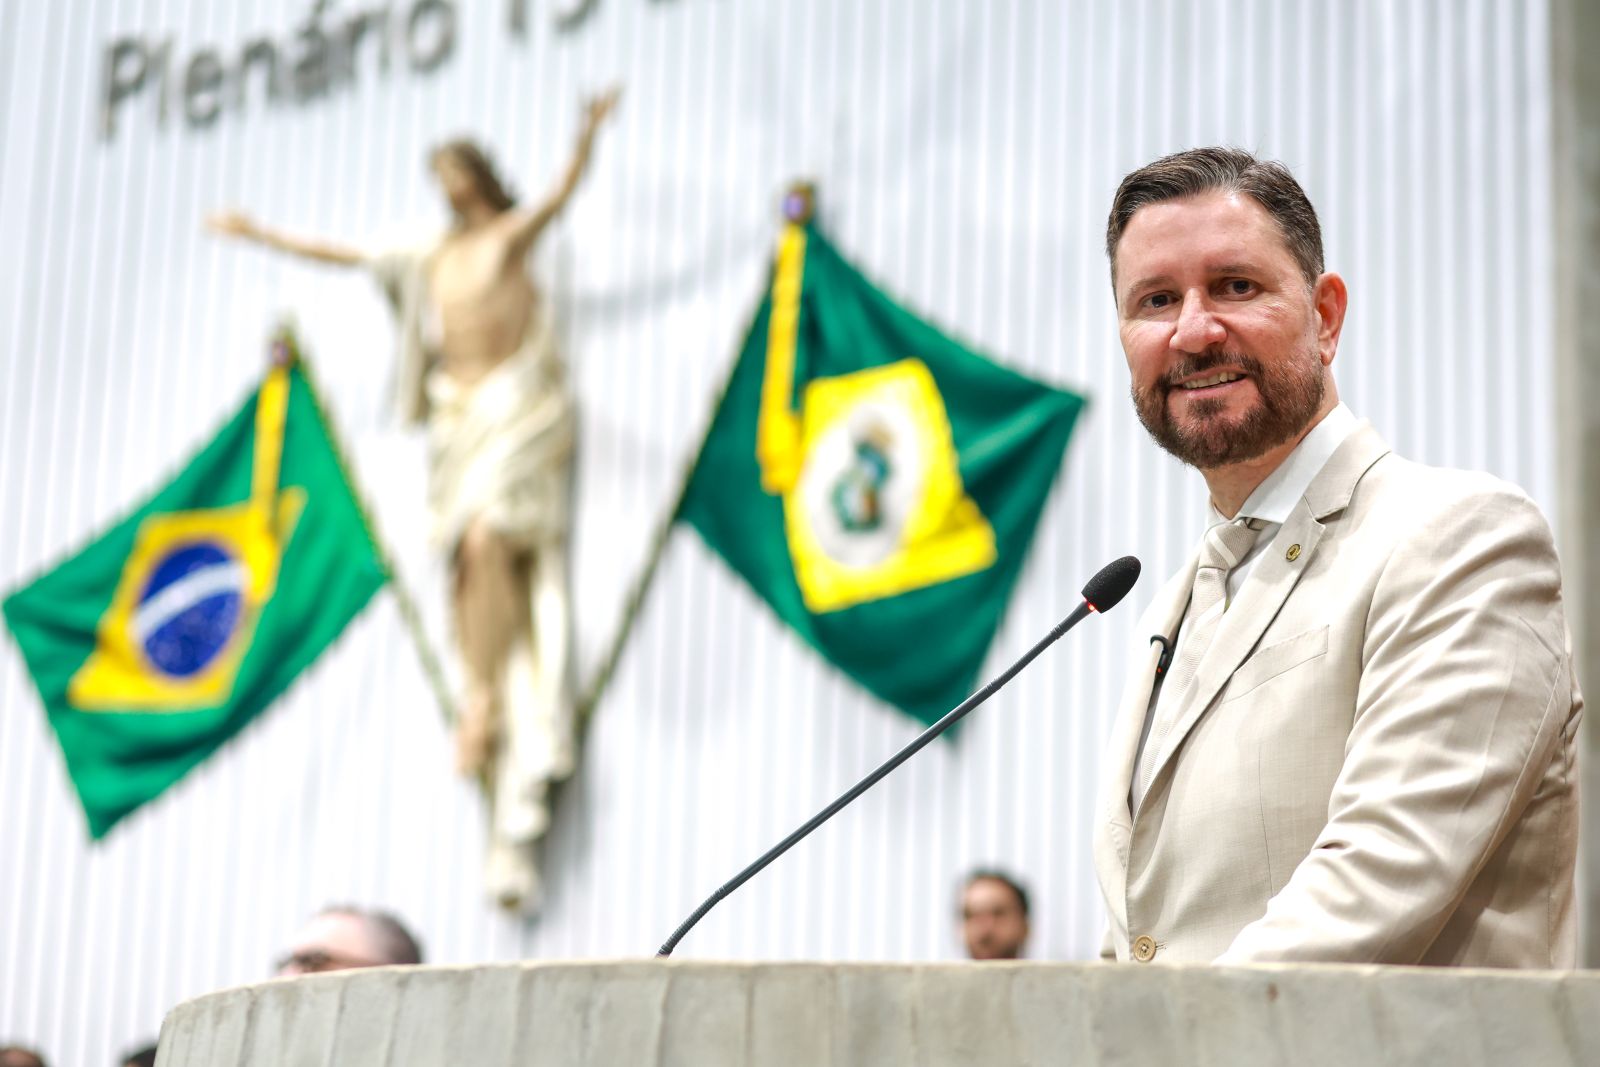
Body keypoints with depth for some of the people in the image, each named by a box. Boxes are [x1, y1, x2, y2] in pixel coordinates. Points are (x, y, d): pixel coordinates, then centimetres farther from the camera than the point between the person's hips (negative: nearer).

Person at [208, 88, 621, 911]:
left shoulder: (513, 234, 8)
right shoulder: (430, 260, 23)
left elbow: (562, 192, -10)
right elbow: (342, 256, 30)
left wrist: (589, 131, -27)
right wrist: (261, 235, 34)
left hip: (517, 404, -5)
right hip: (458, 413, 5)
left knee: (487, 535, -27)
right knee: (471, 558, -8)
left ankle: (486, 696, -25)